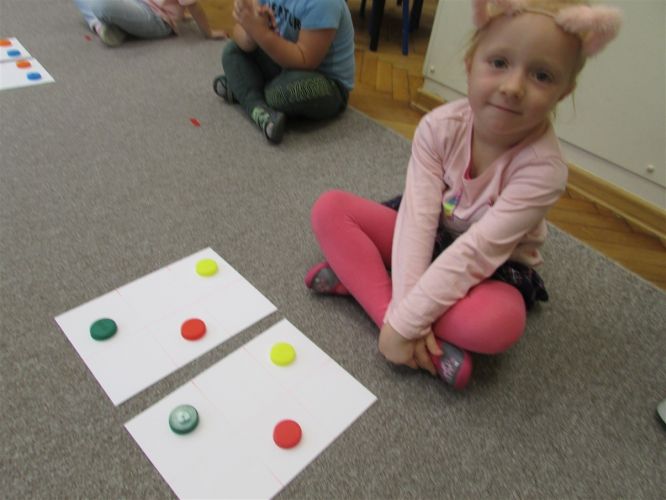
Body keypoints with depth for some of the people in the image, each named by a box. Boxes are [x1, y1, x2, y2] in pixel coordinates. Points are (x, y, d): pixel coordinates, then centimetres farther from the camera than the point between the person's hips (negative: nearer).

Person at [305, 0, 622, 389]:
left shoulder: (543, 168, -26)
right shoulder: (440, 126, -18)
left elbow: (476, 253, -31)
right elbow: (418, 219, -25)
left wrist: (406, 321, -33)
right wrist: (400, 313, -33)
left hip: (493, 269, -3)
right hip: (430, 243, 4)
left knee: (498, 322, -38)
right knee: (330, 208, -14)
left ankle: (357, 274, -21)